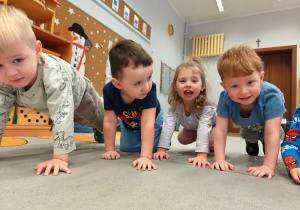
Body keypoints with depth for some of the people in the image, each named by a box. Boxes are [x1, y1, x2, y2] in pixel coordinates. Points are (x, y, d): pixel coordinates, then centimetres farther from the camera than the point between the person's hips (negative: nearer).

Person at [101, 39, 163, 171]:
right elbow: (109, 121, -25)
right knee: (127, 148, -1)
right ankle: (135, 136, 31)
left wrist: (145, 156, -49)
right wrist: (109, 150, -21)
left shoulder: (150, 89, -42)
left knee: (152, 148, -12)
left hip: (152, 119, -2)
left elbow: (147, 123, -44)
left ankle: (163, 136, 20)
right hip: (128, 122, 3)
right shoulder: (109, 91, -34)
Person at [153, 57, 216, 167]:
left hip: (213, 125, -5)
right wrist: (161, 149, -45)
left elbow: (204, 128, -51)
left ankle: (213, 147, 9)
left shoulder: (206, 105, -42)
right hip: (192, 127, 5)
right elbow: (168, 125, -37)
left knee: (213, 141, -28)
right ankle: (199, 140, 21)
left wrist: (201, 155, -61)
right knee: (182, 139, -8)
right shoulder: (175, 104, -32)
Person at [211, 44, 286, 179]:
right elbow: (220, 130, -38)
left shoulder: (270, 96, -45)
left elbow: (272, 133, -47)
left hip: (266, 122, -1)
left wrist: (269, 166, -51)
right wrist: (219, 159, -45)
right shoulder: (225, 98, -39)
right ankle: (252, 143, 32)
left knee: (265, 138, -16)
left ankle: (265, 144, 17)